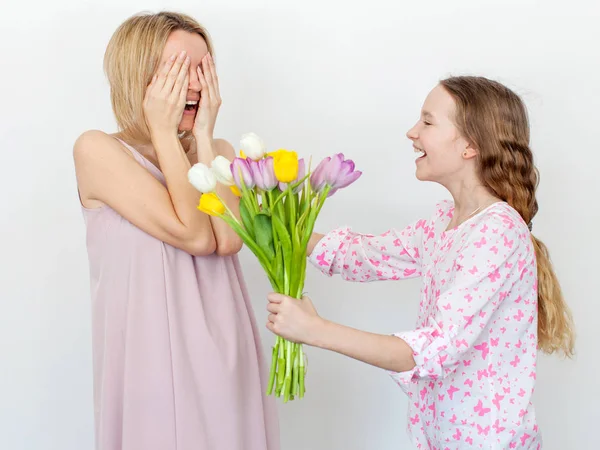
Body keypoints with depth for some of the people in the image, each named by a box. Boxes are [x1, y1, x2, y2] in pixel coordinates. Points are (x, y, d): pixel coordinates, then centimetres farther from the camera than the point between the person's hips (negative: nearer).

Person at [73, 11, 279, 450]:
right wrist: (163, 132, -13)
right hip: (154, 357, -4)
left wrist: (203, 135, -10)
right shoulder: (98, 150, -9)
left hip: (225, 354, 4)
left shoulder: (218, 151, 5)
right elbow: (194, 236, -18)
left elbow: (228, 240, -14)